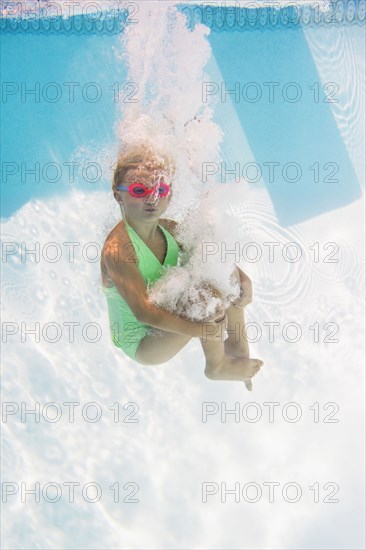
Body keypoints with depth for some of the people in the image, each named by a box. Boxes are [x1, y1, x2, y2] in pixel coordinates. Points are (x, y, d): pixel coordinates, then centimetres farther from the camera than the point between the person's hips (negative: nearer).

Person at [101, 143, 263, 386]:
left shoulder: (170, 229, -5)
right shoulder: (117, 249, -28)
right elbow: (143, 312, -35)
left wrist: (244, 280, -16)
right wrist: (200, 330, -38)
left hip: (168, 319, 8)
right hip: (140, 344, -8)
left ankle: (238, 345, 11)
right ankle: (217, 366, -1)